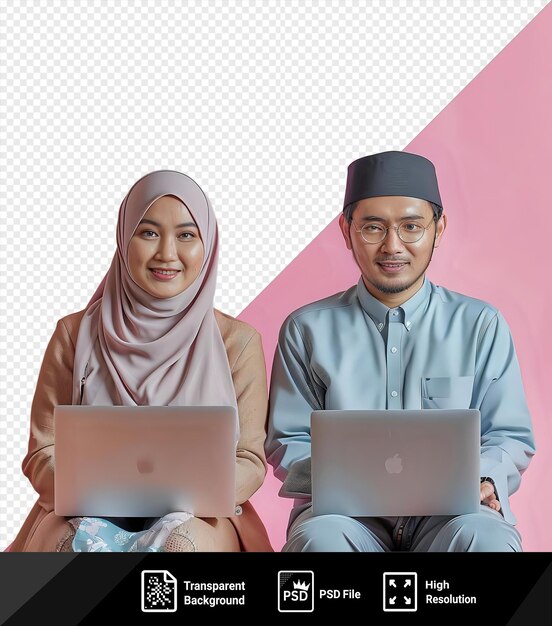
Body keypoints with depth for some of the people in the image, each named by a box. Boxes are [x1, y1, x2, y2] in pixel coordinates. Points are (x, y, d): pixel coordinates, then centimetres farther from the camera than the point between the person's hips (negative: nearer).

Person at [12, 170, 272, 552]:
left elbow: (250, 460, 1)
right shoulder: (76, 335, 4)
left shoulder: (237, 341, 3)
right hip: (92, 516, 0)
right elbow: (43, 454, 4)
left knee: (183, 539, -34)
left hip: (196, 520, 0)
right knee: (87, 540, -34)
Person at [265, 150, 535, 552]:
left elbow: (510, 437, 10)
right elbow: (288, 442, 8)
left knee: (482, 536, -35)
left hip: (453, 512, 0)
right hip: (345, 511, 0)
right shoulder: (308, 330, 10)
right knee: (318, 537, -35)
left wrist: (482, 480, -13)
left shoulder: (481, 325, 11)